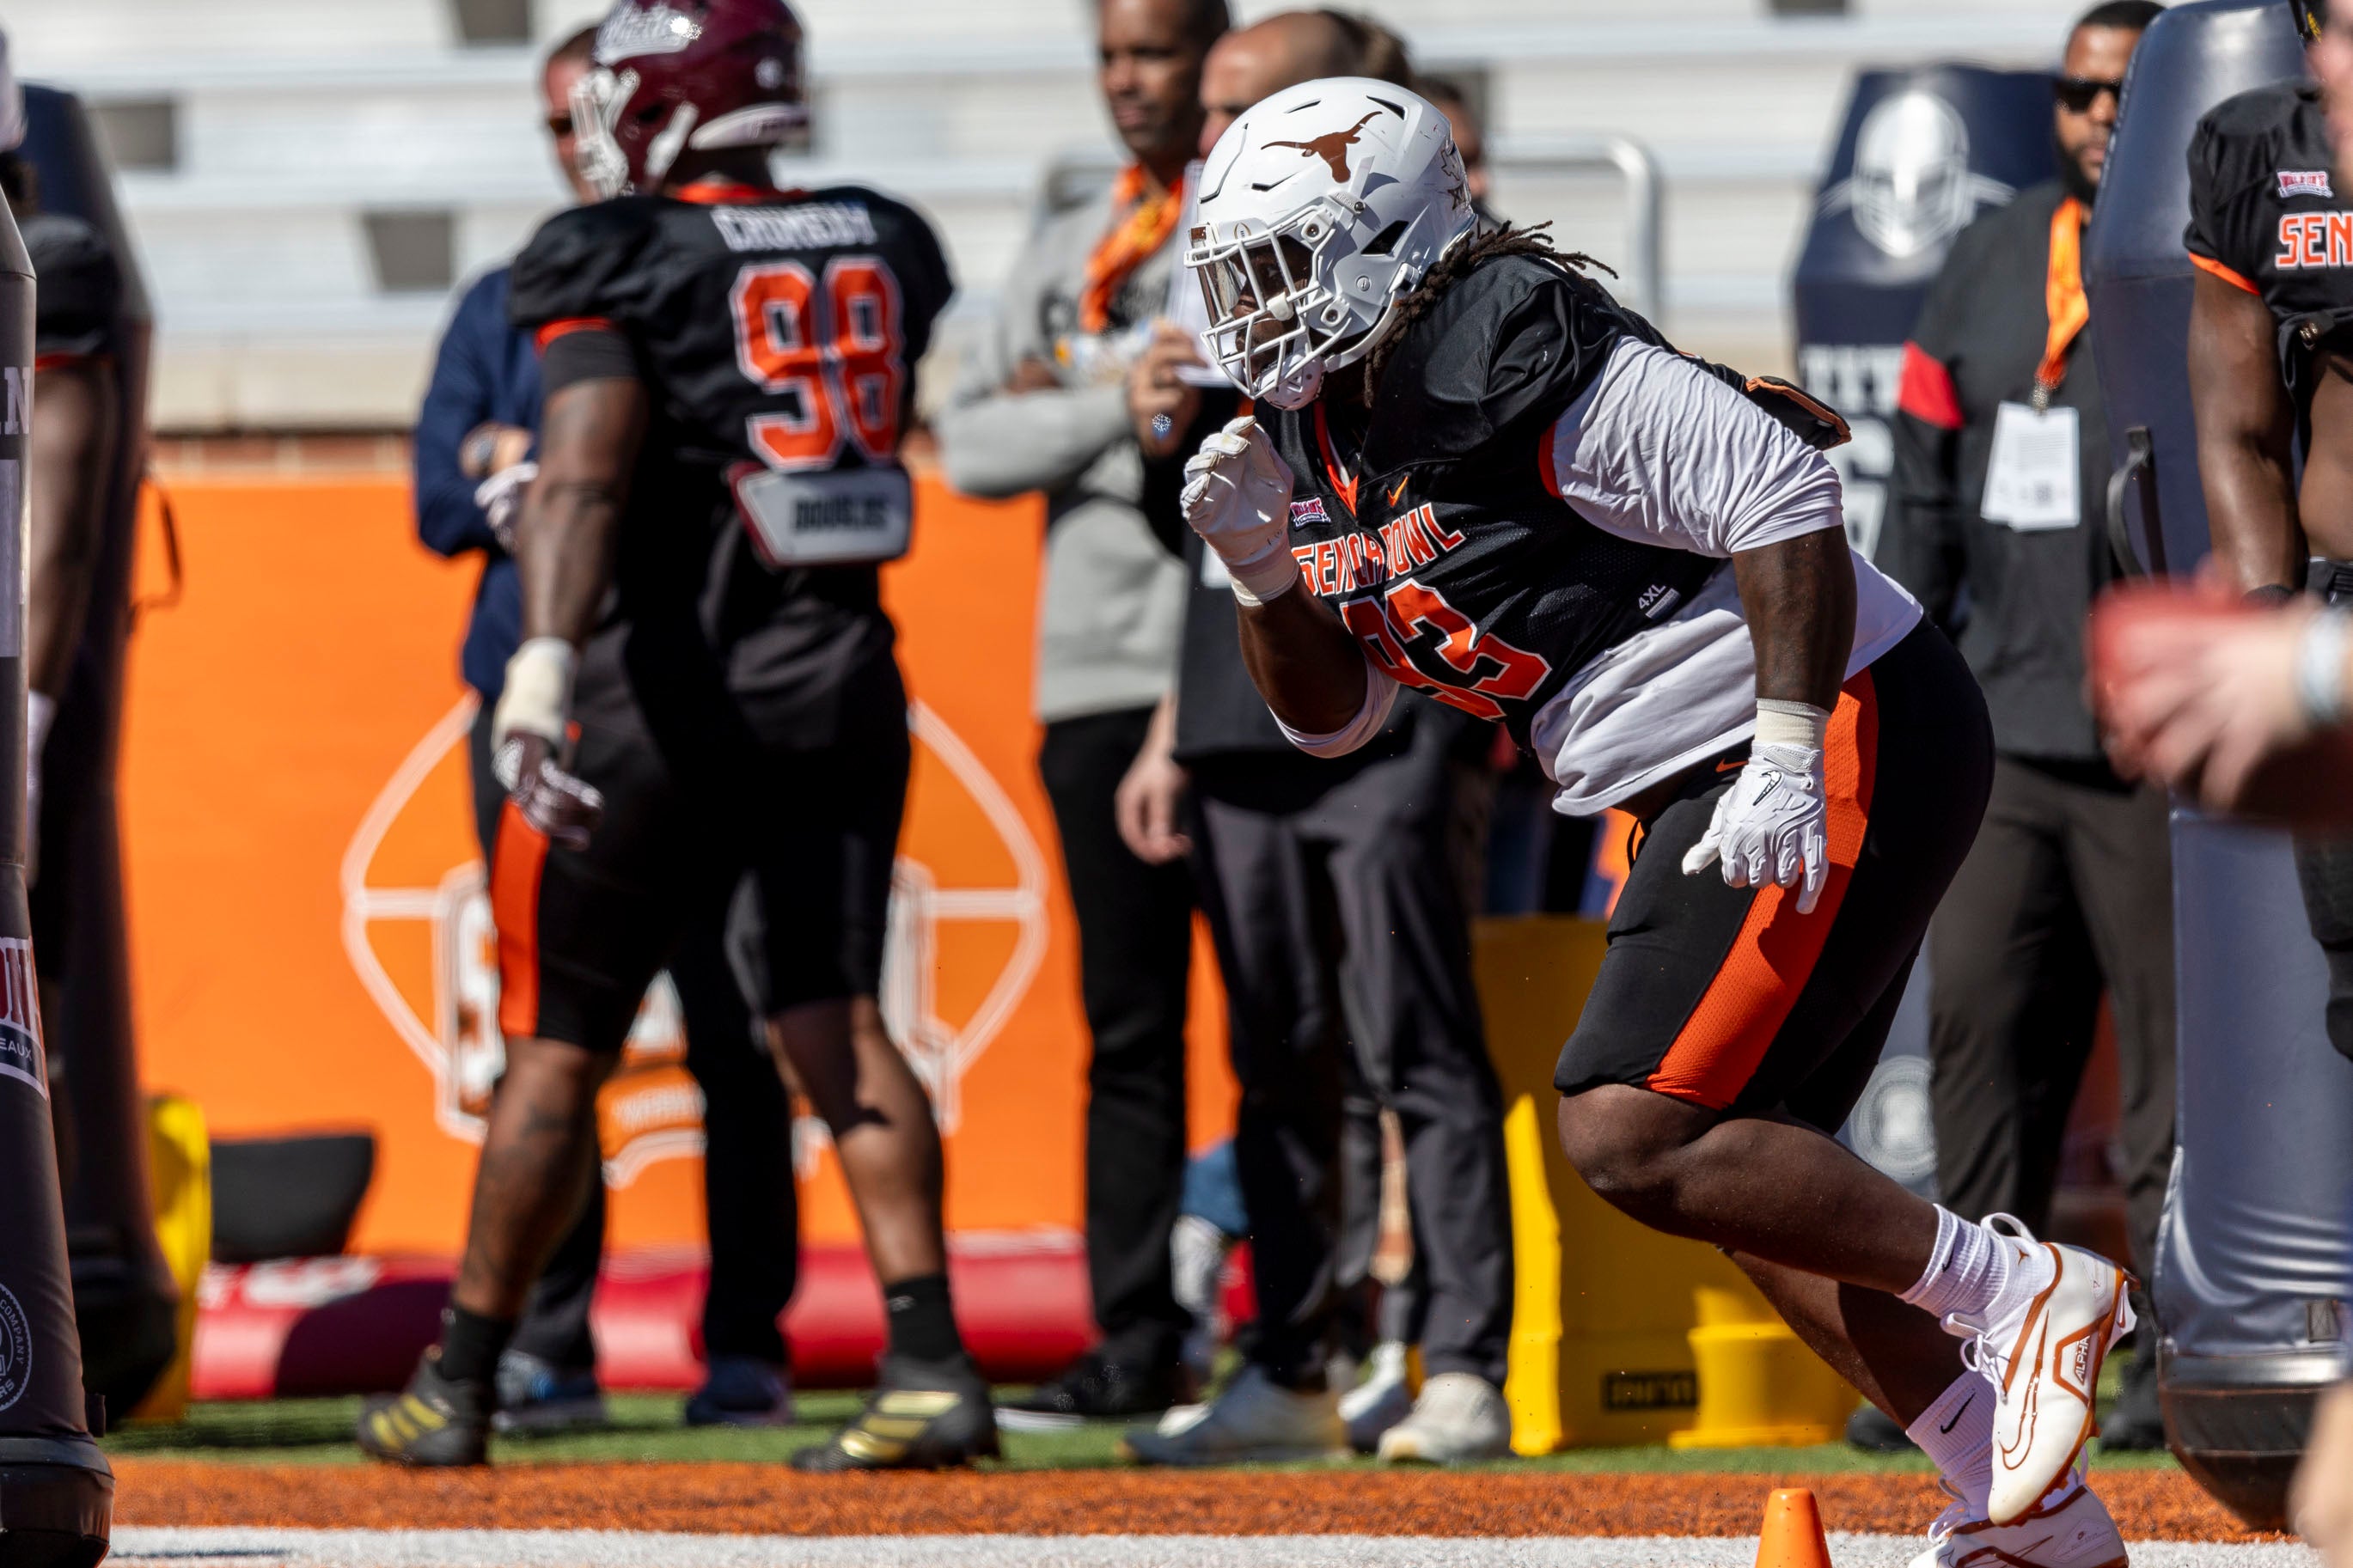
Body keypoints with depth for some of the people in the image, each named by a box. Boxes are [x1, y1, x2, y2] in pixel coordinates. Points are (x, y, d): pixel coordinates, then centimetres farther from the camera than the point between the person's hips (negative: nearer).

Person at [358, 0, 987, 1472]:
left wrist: (547, 659, -34)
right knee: (835, 1025, 1)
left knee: (559, 1047, 5)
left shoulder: (620, 264, -10)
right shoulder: (886, 247, 7)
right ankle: (932, 1365, -13)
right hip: (846, 676, 5)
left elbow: (584, 475, -25)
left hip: (660, 687, -4)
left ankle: (458, 1385, 14)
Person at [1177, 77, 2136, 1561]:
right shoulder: (1318, 441, 10)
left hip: (1847, 745, -11)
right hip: (1696, 789, 11)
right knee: (1739, 1169, 14)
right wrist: (1266, 574, -2)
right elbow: (1333, 712, 17)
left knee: (1636, 1140, -17)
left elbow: (1781, 501, -22)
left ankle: (2020, 1288, -6)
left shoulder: (1502, 356, -19)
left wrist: (1788, 764, -26)